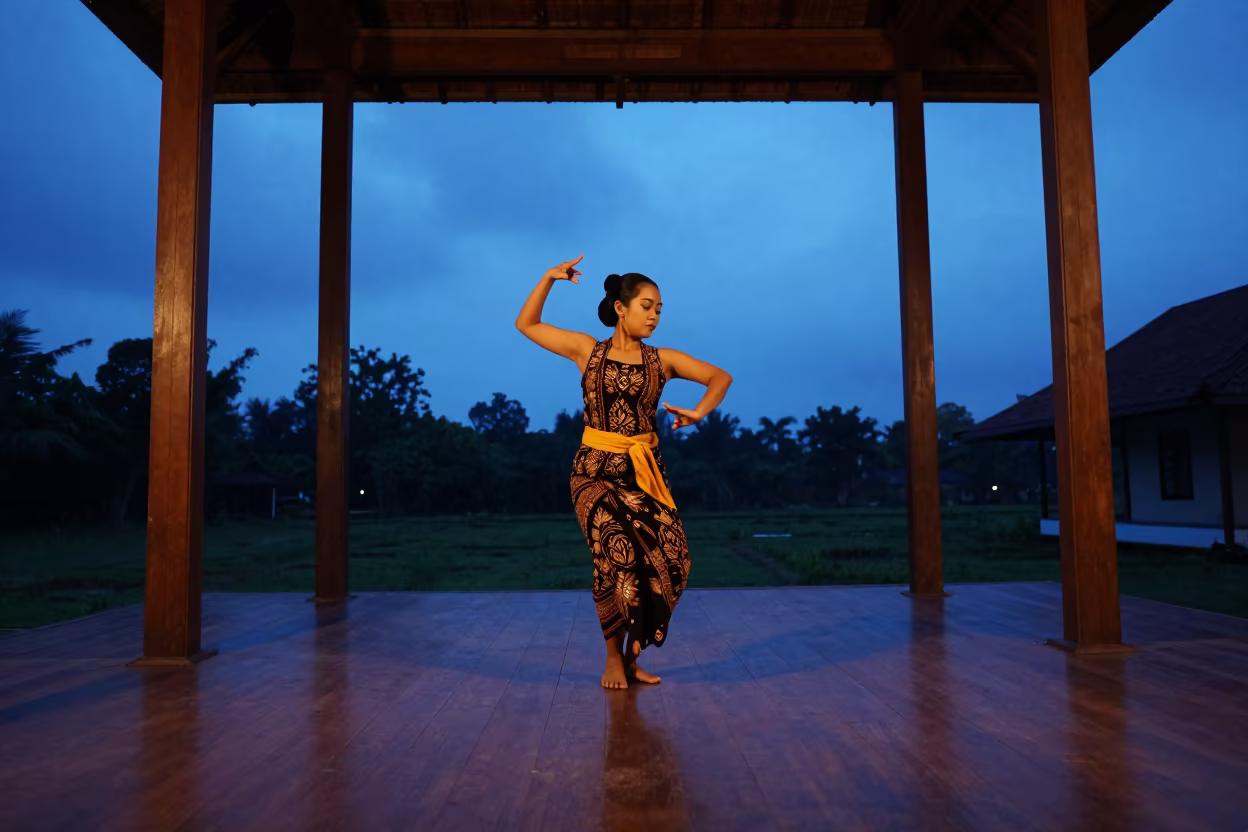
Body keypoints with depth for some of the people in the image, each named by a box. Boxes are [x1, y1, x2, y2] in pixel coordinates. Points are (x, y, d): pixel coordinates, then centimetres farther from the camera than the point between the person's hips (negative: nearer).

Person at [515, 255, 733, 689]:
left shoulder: (662, 360, 7)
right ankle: (614, 656, 0)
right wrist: (549, 278, 2)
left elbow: (720, 377, 14)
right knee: (620, 550, -21)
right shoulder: (587, 350, 4)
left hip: (644, 472, 2)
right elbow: (526, 324, 11)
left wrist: (699, 413, -2)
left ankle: (631, 653, 10)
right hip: (595, 470, -2)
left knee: (668, 557, -11)